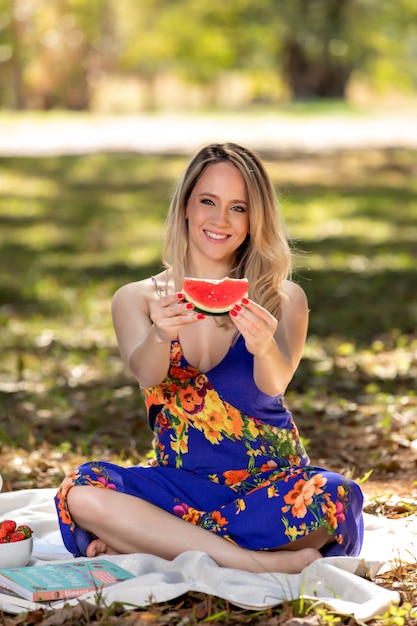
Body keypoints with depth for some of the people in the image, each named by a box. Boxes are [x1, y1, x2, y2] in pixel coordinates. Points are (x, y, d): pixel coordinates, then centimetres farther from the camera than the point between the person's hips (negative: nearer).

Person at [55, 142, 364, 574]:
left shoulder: (283, 299, 0)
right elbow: (145, 373, -17)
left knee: (333, 500, -34)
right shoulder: (136, 299, 3)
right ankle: (254, 562, -26)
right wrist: (160, 336, -41)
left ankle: (147, 545, -18)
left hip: (271, 485, 0)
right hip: (180, 484, 0)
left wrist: (264, 348, -44)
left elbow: (275, 383, -19)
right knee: (81, 494, -28)